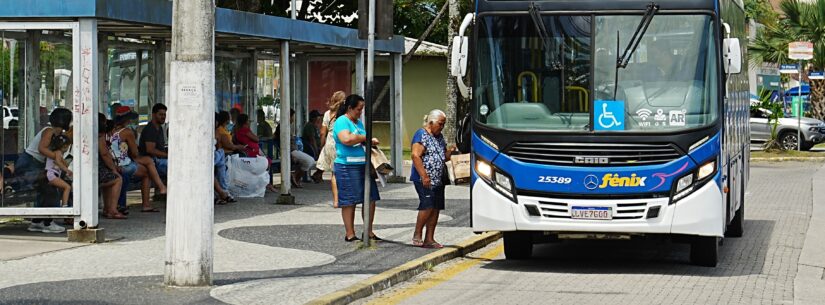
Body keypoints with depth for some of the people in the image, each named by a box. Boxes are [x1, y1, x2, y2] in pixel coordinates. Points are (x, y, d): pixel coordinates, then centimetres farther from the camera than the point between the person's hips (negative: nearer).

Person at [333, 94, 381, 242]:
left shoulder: (359, 122, 19)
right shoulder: (341, 121, -8)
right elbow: (347, 139, -25)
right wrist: (365, 138, -14)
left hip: (363, 165, 9)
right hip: (347, 167, -9)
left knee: (370, 199, 7)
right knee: (349, 201, -3)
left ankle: (369, 232, 16)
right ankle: (350, 234, 3)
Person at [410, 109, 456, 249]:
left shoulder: (439, 137, 19)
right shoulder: (421, 135, -8)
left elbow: (444, 158, 26)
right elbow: (416, 156, -17)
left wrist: (449, 151, 3)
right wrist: (424, 176, -23)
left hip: (438, 180, 8)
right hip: (424, 180, -8)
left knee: (436, 209, 4)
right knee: (428, 206, -16)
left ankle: (429, 239, 7)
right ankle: (417, 235, -2)